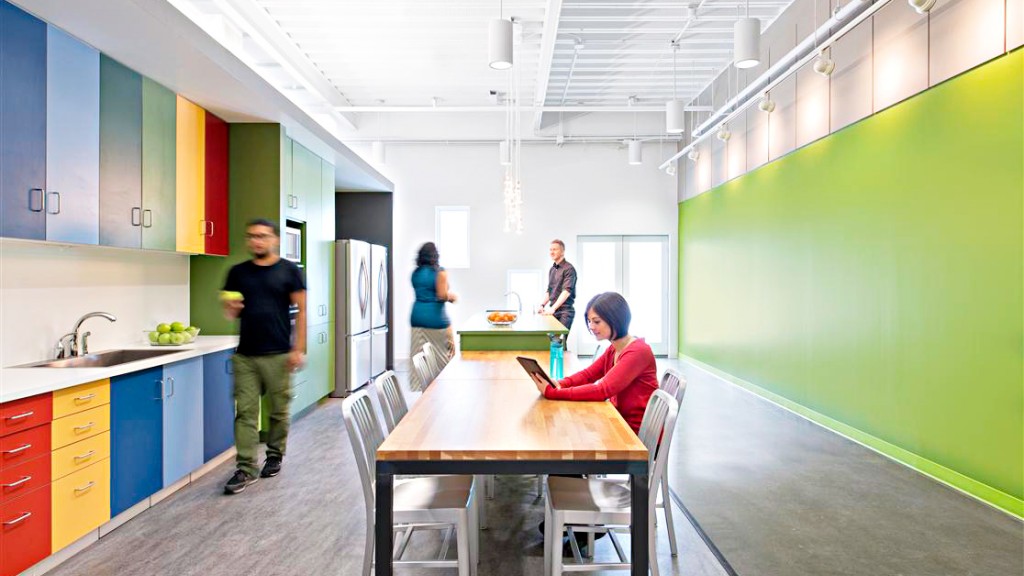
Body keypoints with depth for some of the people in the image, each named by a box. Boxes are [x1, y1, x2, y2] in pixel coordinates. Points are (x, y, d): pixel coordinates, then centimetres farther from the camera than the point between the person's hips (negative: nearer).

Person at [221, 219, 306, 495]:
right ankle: (246, 469, 9)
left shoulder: (289, 271, -1)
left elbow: (301, 310, -3)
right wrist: (231, 309, -10)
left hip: (278, 355, -3)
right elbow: (230, 313, 15)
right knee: (245, 413, 2)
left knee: (279, 410, 9)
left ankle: (275, 456, 28)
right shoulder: (237, 272, 9)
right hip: (245, 355, 3)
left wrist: (299, 349, -9)